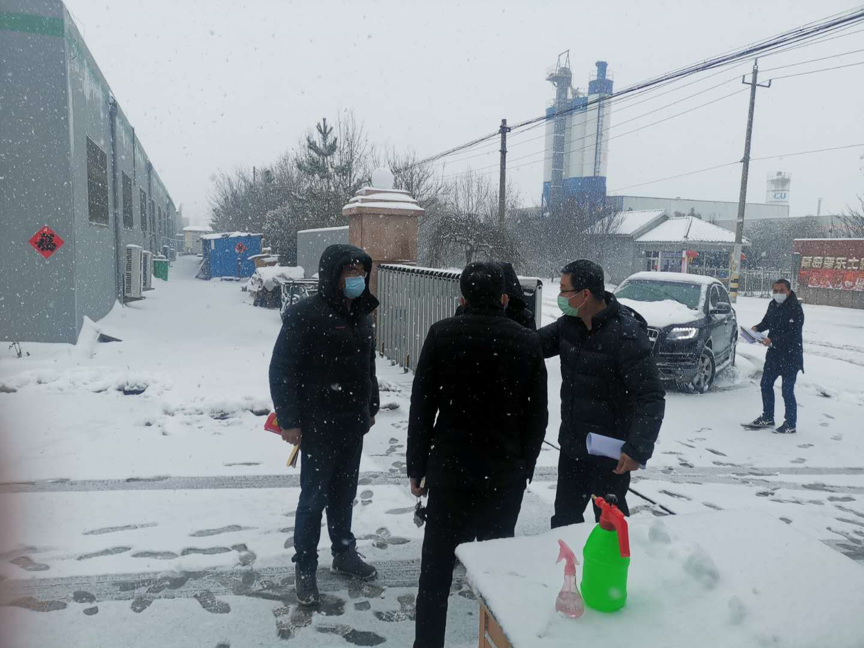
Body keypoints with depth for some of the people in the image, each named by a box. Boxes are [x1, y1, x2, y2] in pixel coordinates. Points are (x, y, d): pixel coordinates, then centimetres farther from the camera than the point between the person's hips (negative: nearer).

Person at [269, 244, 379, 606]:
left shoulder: (360, 314, 7)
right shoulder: (305, 315, -15)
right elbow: (281, 370, -15)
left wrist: (371, 407, 18)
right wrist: (288, 420, -16)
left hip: (353, 423, 6)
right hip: (319, 426, -6)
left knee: (344, 492, 19)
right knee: (314, 497, 4)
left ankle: (344, 552, 36)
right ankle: (305, 569, 20)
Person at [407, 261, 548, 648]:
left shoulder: (442, 335, -5)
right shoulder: (527, 342, -2)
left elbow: (422, 407, -4)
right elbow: (537, 416, 2)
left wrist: (417, 467, 4)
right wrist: (524, 468, 13)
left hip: (450, 467, -1)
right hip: (506, 472, 1)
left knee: (437, 564, 11)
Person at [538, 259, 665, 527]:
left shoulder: (626, 335, -24)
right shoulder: (569, 324, -3)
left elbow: (652, 398, -24)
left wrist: (638, 448, -30)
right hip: (572, 445, 7)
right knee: (564, 516, 20)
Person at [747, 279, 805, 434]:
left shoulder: (795, 308, -18)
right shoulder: (773, 304, 5)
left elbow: (793, 334, -24)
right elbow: (767, 321, 20)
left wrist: (773, 340, -30)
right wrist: (757, 328, 0)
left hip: (790, 356, -8)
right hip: (774, 353, 8)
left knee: (787, 391, -3)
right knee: (766, 385, 16)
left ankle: (790, 424, 11)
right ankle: (767, 418, 31)